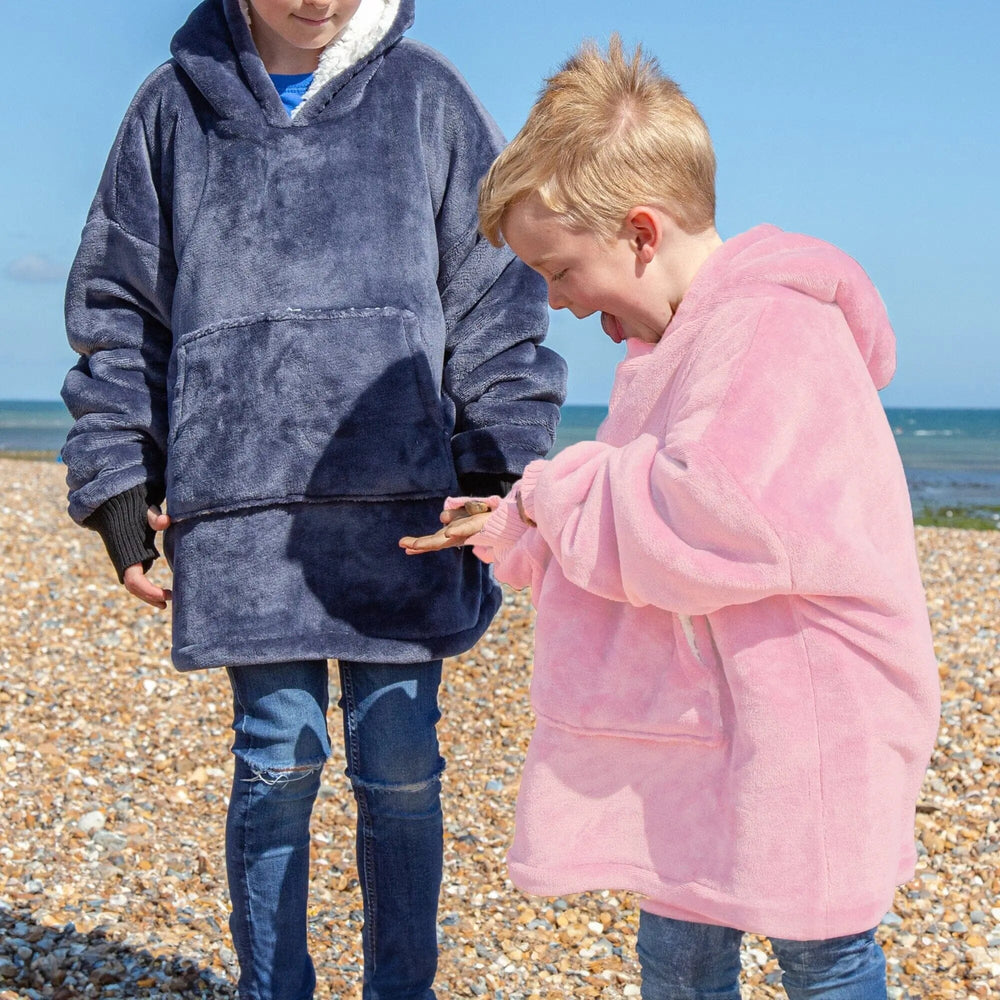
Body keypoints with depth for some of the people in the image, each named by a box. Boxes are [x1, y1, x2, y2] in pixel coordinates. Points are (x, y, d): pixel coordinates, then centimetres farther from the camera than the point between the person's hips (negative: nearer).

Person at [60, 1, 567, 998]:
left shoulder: (425, 94, 8)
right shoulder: (176, 105, 10)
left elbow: (494, 295, 8)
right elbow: (118, 310, 13)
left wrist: (498, 471, 1)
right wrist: (115, 483, 6)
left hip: (403, 503, 0)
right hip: (243, 508, 0)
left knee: (400, 765, 4)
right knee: (276, 761, 3)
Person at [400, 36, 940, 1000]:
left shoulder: (771, 326, -17)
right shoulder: (676, 344, 16)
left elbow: (709, 528, -29)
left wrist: (563, 489, -14)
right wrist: (510, 531, 15)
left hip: (796, 734, -10)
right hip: (700, 741, 10)